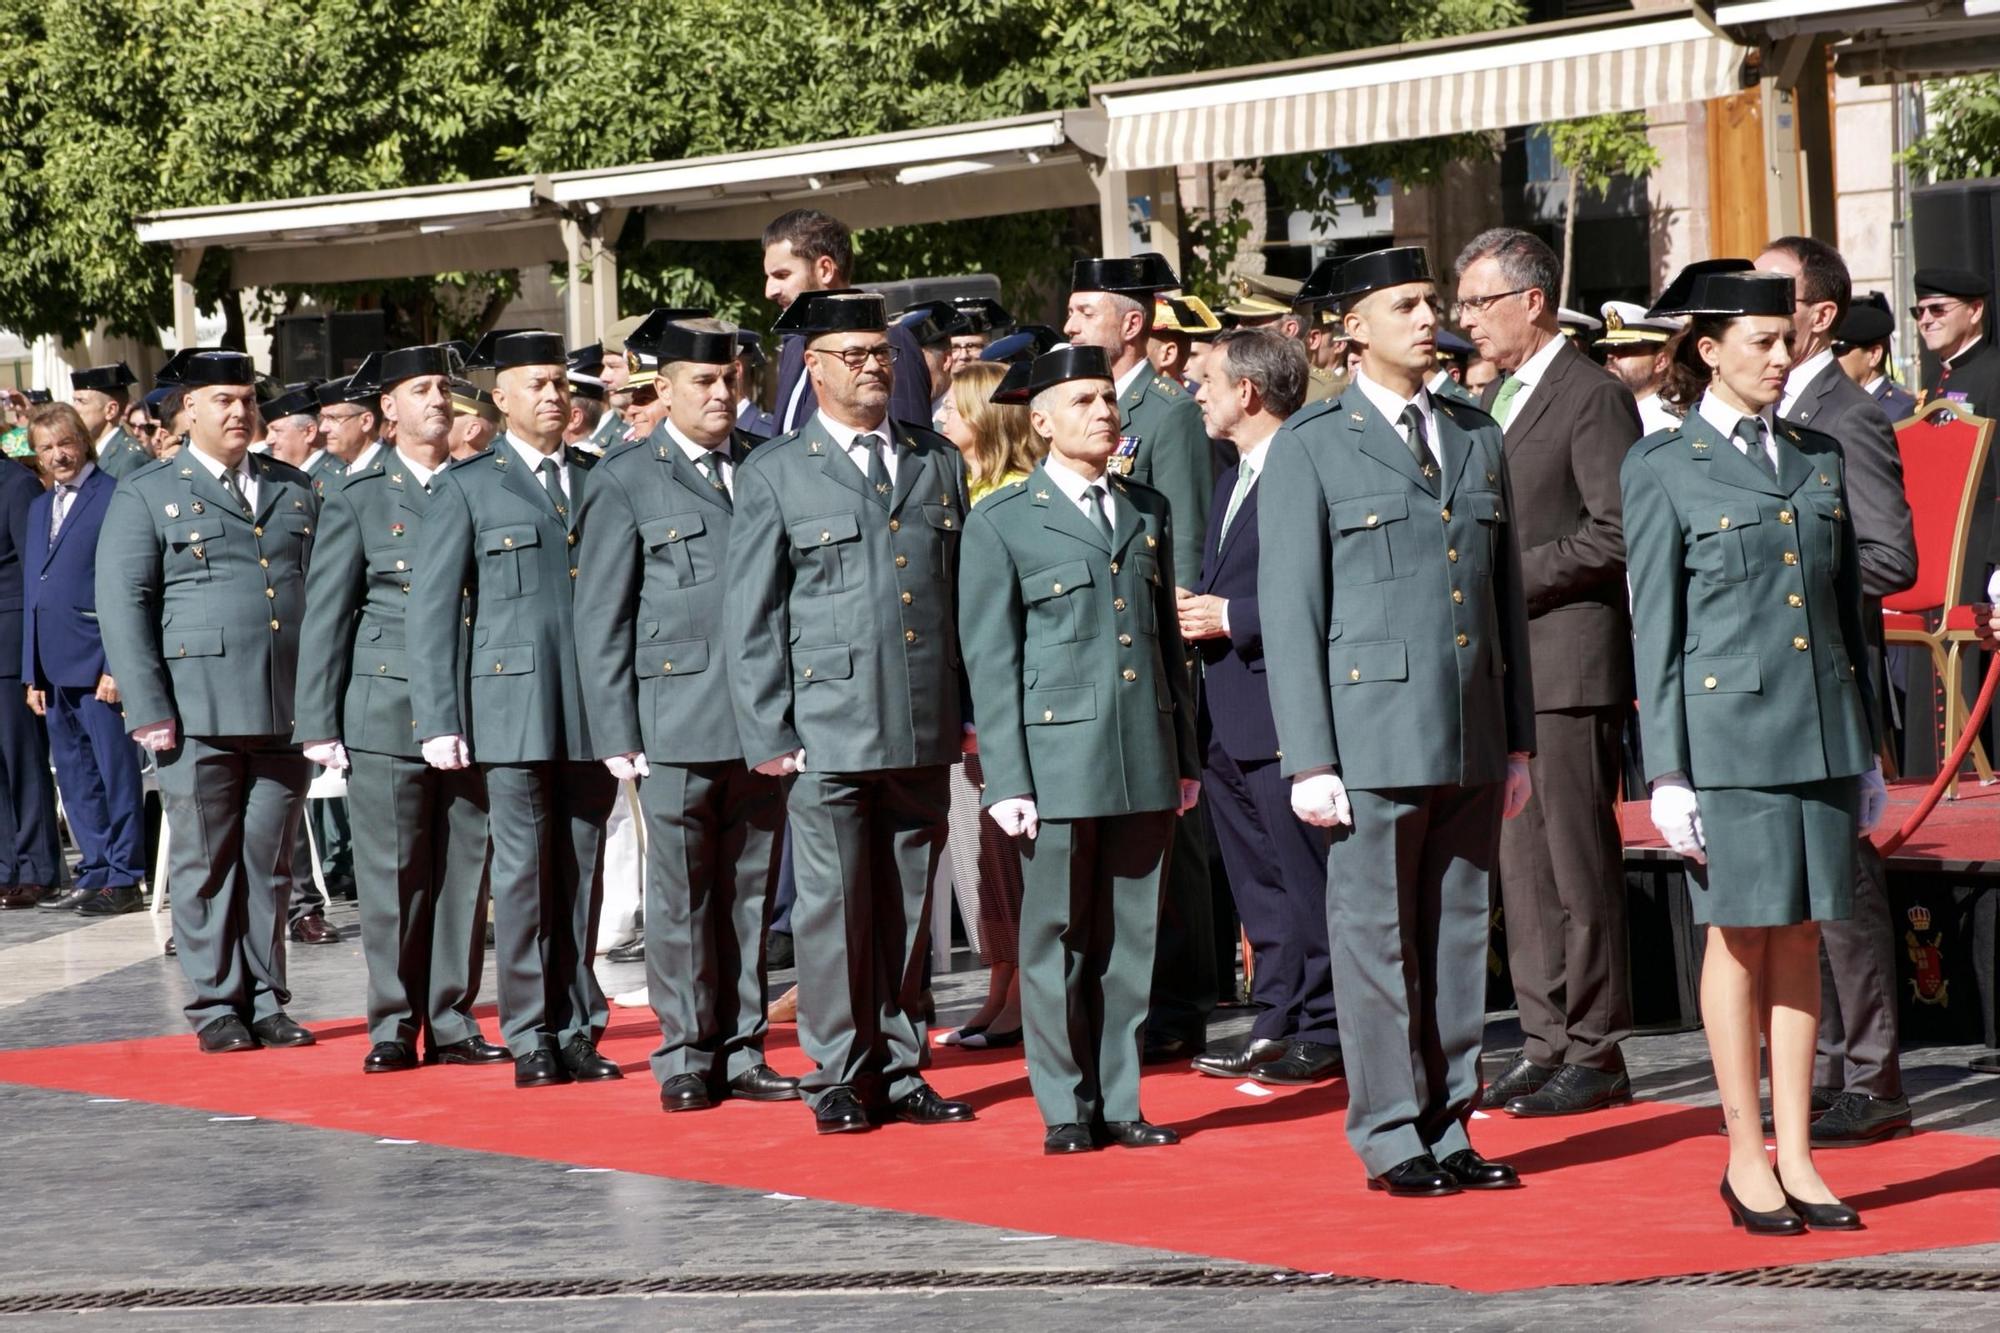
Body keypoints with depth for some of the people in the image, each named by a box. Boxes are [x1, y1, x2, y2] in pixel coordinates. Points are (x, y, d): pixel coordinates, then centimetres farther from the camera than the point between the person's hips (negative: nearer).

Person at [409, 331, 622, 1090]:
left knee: (582, 876, 5)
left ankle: (579, 1031, 12)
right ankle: (532, 1040, 5)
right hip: (513, 710, -3)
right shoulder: (466, 488, 5)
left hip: (595, 709, 3)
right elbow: (431, 612, 2)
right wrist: (438, 722, -5)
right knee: (524, 876, -2)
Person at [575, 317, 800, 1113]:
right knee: (680, 899, 1)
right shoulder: (626, 482, 2)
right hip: (676, 724, -3)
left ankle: (741, 1053, 15)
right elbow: (601, 619, 1)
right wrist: (617, 734, -6)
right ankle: (686, 1059, 9)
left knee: (750, 893, 8)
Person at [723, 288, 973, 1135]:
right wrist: (768, 732, -5)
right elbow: (751, 617, 1)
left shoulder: (939, 464, 14)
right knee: (835, 907, -1)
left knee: (908, 909, 9)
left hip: (924, 730, 4)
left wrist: (973, 711, 9)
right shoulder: (774, 475, 3)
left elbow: (966, 595, 15)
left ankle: (898, 1072, 17)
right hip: (828, 731, -3)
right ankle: (839, 1080, 8)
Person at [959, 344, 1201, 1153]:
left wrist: (1184, 756, 15)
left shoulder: (1149, 512, 15)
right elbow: (991, 661, -3)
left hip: (1144, 764, 4)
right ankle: (1067, 1109, 9)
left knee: (1130, 940, 6)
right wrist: (1007, 779, -9)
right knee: (1056, 941, 0)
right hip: (1058, 760, -4)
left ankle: (1117, 1101, 14)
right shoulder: (1002, 524, 0)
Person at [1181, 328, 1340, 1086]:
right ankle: (1278, 1024, 19)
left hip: (1281, 711, -10)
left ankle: (1323, 1033, 3)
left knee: (1304, 879, -3)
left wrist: (1232, 618, -16)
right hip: (1228, 720, 10)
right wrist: (1197, 611, 7)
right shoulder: (1233, 480, 19)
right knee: (1259, 887, 13)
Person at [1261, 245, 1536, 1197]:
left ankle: (1447, 1127, 16)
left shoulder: (1477, 440, 15)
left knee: (1460, 936, 8)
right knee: (1377, 938, -1)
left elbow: (1507, 597, 17)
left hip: (1472, 741, 5)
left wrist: (1519, 741, 13)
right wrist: (1308, 761, -10)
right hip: (1373, 739, -5)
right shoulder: (1310, 449, -1)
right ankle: (1391, 1139, 7)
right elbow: (1289, 613, -4)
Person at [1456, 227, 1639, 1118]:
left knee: (1578, 861, -5)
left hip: (1568, 662, -9)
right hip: (1505, 665, 9)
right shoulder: (1495, 398, 17)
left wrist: (1511, 578, -16)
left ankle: (1595, 1053, 1)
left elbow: (1614, 535, -17)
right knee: (1521, 862, 10)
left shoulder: (1593, 396, -10)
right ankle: (1546, 1042, 16)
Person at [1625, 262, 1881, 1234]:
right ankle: (1746, 1157, 10)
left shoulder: (1820, 457, 12)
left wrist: (1866, 750, 13)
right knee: (1742, 935, 1)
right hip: (1729, 726, -4)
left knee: (1801, 937, 6)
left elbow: (1849, 605, 15)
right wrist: (1667, 771, -7)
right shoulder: (1663, 468, -1)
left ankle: (1796, 1156, 12)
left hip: (1821, 727, 4)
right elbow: (1655, 629, -3)